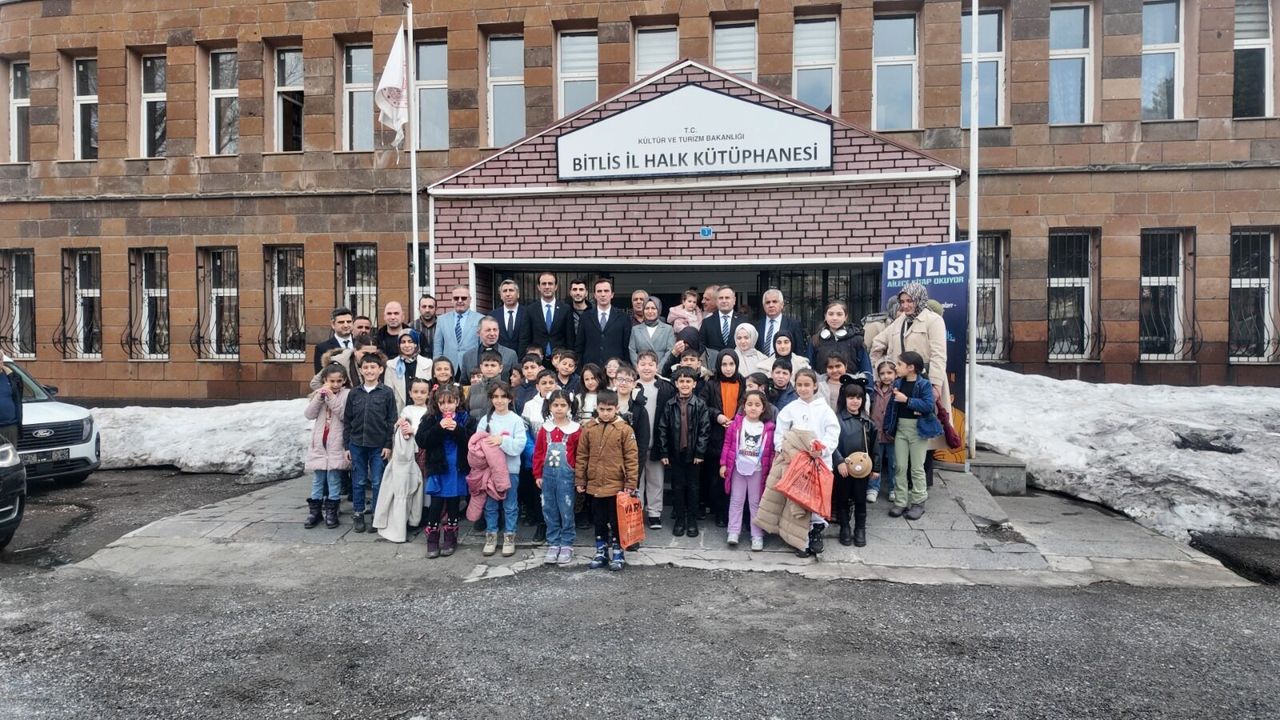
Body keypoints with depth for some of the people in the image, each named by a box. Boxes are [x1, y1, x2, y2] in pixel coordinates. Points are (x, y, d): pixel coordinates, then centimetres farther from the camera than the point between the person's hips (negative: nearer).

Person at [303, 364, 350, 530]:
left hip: (336, 443, -4)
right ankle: (314, 510, 18)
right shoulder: (319, 393, 9)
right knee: (318, 478, 10)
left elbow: (345, 416, -16)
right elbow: (308, 414, -1)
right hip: (319, 442, 4)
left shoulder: (347, 394, -4)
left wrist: (332, 397, -20)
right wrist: (320, 397, -13)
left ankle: (331, 512, 10)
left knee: (334, 478, 1)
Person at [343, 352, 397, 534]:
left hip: (379, 445, -2)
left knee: (377, 482, 4)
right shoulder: (354, 394, 5)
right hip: (357, 444, 2)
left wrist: (388, 445, -7)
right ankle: (358, 514, 21)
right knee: (359, 482, 9)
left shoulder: (387, 393, -3)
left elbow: (392, 421, -3)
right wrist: (347, 446, 5)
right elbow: (347, 421, 8)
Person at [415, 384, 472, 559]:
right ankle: (432, 541, 12)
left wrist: (457, 430, -23)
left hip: (457, 470, 1)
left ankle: (450, 540, 23)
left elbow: (471, 442, -10)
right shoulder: (430, 419, -1)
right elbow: (421, 441, -12)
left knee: (453, 506, 11)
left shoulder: (465, 418, -2)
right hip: (437, 469, -1)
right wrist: (439, 428, -22)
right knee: (435, 506, -1)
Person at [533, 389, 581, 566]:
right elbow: (538, 452, 8)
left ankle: (566, 546, 12)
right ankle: (553, 545, 18)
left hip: (566, 475, -3)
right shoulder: (545, 428, 5)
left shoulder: (575, 429, -4)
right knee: (550, 511, 9)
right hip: (548, 474, 3)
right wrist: (538, 475, 5)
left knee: (566, 511, 1)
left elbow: (580, 455, -2)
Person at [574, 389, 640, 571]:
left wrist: (631, 483, -10)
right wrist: (580, 480, 5)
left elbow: (632, 458, -8)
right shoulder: (588, 428, -1)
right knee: (599, 521, 15)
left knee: (616, 521, 8)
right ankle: (601, 551, 28)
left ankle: (617, 553, 22)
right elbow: (582, 456, 5)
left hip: (617, 485, -3)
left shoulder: (624, 429, -10)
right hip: (595, 485, 3)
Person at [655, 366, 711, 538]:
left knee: (692, 487, 8)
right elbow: (662, 429, 1)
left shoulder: (700, 404, -4)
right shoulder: (670, 405, 0)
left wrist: (700, 452, -11)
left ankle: (692, 520, 18)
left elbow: (705, 429, -6)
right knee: (677, 487, 9)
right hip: (675, 453, 2)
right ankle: (679, 519, 20)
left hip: (693, 454, -1)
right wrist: (663, 453, -4)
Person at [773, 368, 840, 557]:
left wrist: (822, 449, -20)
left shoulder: (824, 408, 0)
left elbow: (833, 433, -6)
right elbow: (780, 432, 4)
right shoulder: (790, 408, 4)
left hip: (820, 460, -1)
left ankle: (817, 530, 15)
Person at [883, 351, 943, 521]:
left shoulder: (924, 384, -11)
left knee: (917, 468, 3)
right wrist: (888, 425, 4)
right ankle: (900, 502, 13)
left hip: (918, 429, -5)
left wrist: (907, 400, -23)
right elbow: (892, 405, 10)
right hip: (900, 427, 5)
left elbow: (928, 406, -21)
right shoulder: (898, 383, 5)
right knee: (900, 466, 6)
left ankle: (918, 503, 13)